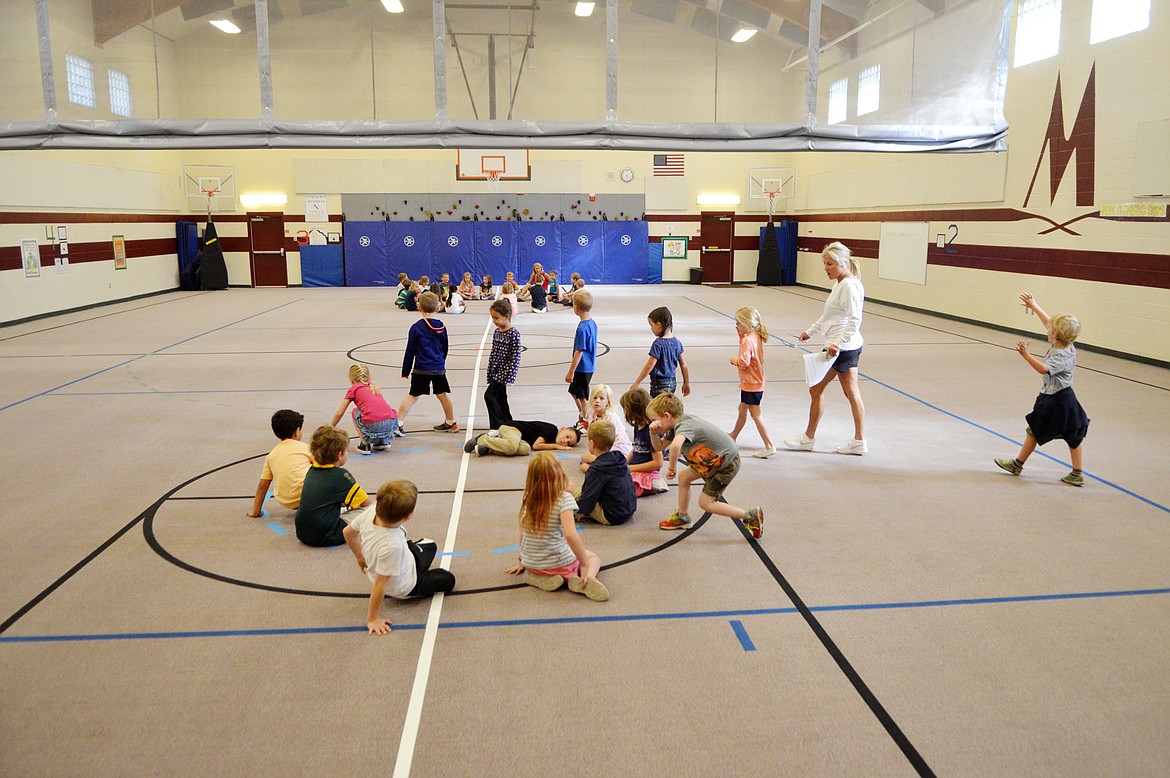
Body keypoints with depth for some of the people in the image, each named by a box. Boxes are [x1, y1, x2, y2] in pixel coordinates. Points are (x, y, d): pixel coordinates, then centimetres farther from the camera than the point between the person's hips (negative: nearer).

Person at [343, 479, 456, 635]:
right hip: (404, 587, -7)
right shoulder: (392, 546, -47)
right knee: (448, 579, 18)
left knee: (430, 545, 30)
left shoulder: (370, 512, -29)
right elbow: (379, 585, -35)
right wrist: (372, 619, -21)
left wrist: (361, 557, 10)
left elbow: (348, 532, -7)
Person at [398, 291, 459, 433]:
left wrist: (406, 371, 5)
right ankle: (451, 423, 26)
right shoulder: (441, 327, 4)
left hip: (421, 368, -3)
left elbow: (410, 351, -3)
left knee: (413, 396, 2)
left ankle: (398, 423, 0)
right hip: (439, 368, 3)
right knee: (442, 395, 14)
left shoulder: (416, 327, -7)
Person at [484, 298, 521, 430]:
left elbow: (515, 355, -16)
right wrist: (490, 372, 15)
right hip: (495, 372, 8)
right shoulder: (496, 332, 11)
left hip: (504, 372, -8)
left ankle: (498, 425, -9)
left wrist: (507, 374, -19)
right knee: (500, 398, 12)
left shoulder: (513, 333, -13)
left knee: (489, 395, -14)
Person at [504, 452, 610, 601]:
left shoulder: (527, 499, -3)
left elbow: (522, 533, 4)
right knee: (593, 557, 25)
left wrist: (523, 561, 18)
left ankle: (538, 578, 6)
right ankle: (588, 578, -8)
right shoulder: (564, 498, -18)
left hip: (531, 565, 5)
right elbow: (570, 535, -27)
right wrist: (585, 565, -20)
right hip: (560, 564, -5)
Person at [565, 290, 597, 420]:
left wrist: (571, 372, -16)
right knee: (574, 392, 24)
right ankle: (582, 418, 35)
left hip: (582, 369, -10)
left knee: (583, 398, 1)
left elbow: (579, 352, -22)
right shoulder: (592, 323, 5)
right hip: (589, 366, 10)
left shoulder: (582, 328, -23)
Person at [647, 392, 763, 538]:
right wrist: (654, 433, -9)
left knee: (705, 502, -2)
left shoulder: (685, 426, -28)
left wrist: (671, 468, -35)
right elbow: (660, 446, 12)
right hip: (716, 459, 10)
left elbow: (675, 445, -52)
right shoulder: (677, 425, 3)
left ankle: (751, 515, 0)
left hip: (727, 463, -10)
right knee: (684, 476, 16)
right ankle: (682, 517, 30)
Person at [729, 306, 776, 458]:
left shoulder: (747, 340, -22)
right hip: (756, 381, 10)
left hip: (751, 384, -10)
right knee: (742, 409, 24)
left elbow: (744, 362, -29)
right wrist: (741, 334, 5)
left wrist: (734, 360, -9)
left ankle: (769, 445, -5)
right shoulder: (756, 337, 6)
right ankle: (733, 436, 41)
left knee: (756, 415, -5)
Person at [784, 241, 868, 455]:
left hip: (840, 348, -10)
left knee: (816, 389, 2)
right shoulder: (841, 284, 12)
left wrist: (837, 343, -33)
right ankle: (859, 441, 16)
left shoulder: (849, 286, -17)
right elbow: (828, 316, 25)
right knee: (851, 392, 11)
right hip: (850, 347, 10)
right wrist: (810, 331, 27)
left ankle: (808, 438, 15)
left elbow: (854, 321, -25)